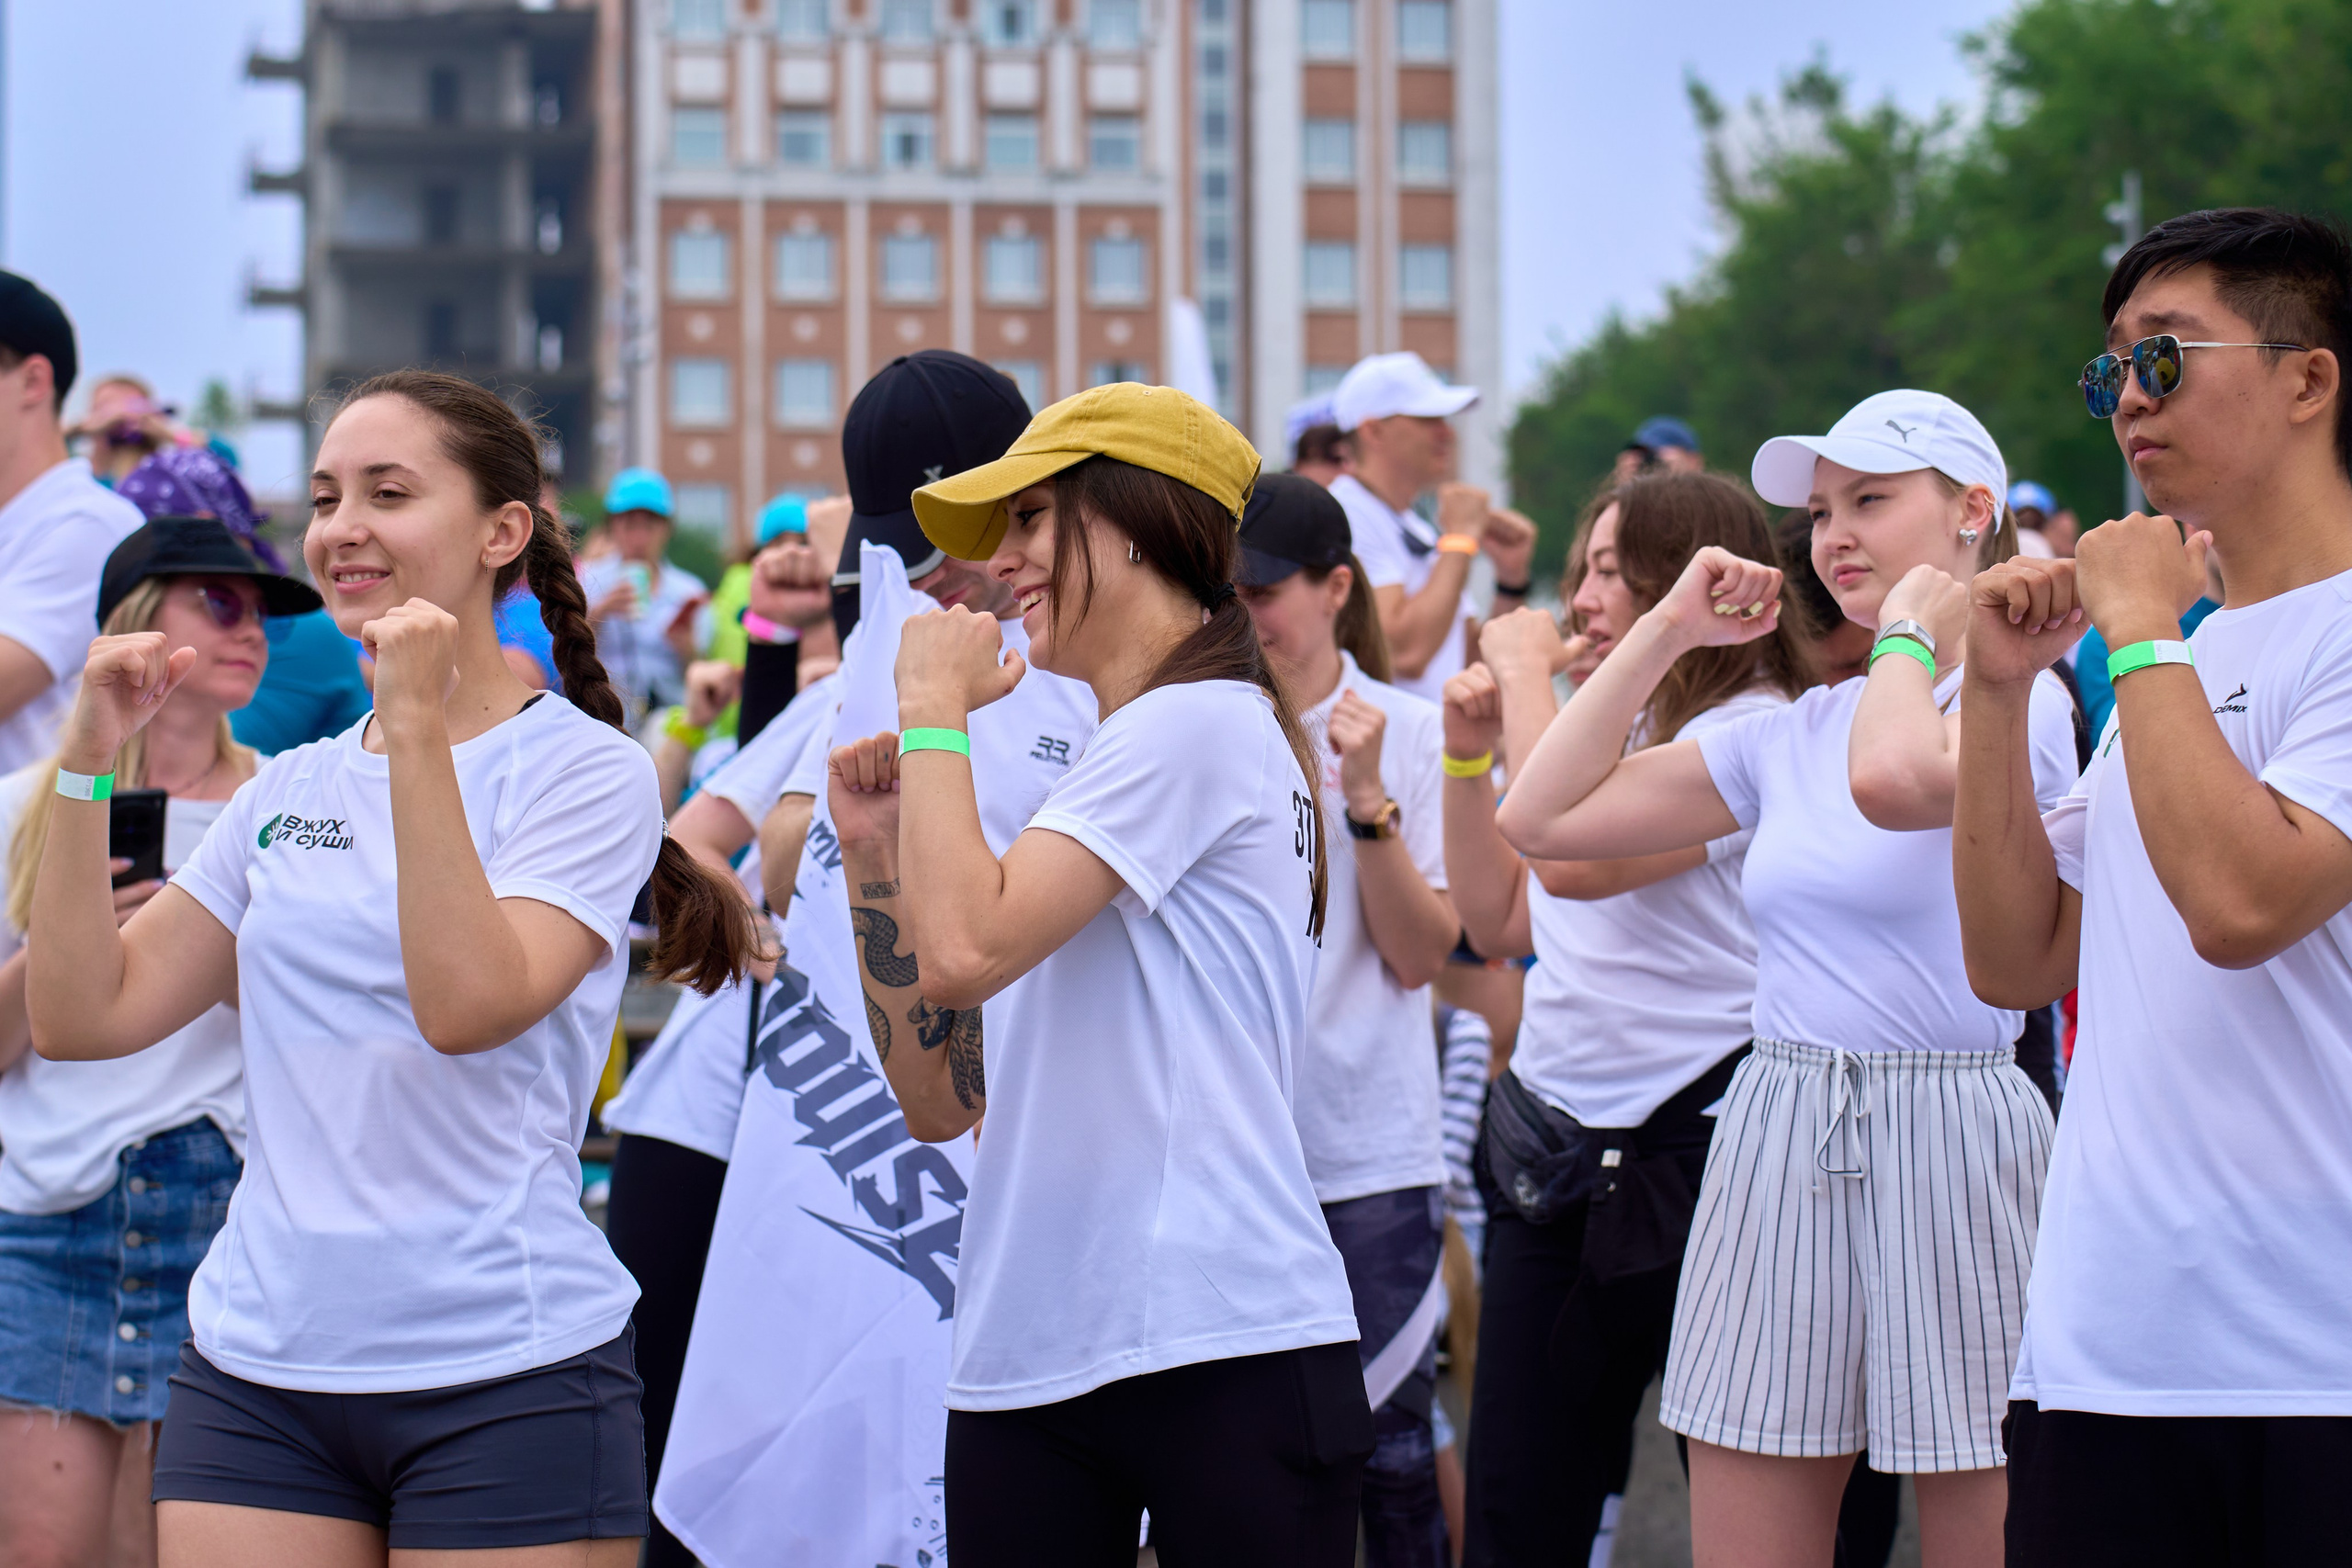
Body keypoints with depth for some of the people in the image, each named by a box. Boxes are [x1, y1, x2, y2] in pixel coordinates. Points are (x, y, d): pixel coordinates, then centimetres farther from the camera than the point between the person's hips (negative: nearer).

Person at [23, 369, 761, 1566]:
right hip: (252, 1368, 5)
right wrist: (88, 759, 0)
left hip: (506, 1381, -5)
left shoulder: (585, 768, -4)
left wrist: (419, 729, -22)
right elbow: (81, 1018, 6)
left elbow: (468, 1006, -20)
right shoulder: (289, 791, 12)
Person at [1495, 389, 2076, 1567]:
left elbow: (1891, 780, -29)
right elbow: (1540, 817, 12)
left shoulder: (2015, 697, -5)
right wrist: (1667, 632, 12)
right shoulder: (1793, 730, 14)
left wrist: (1909, 632, -10)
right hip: (1777, 1136, 6)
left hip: (1945, 1141, -6)